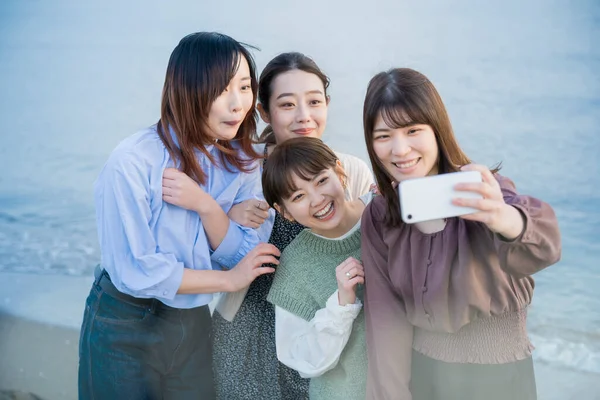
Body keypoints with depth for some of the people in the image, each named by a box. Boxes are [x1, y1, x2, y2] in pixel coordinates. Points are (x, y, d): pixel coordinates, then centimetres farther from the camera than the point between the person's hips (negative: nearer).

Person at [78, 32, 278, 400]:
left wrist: (206, 206, -26)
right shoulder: (134, 161, -23)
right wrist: (229, 280, -16)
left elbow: (244, 256, -8)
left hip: (193, 325, 5)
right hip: (125, 327, -4)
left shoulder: (243, 162, -4)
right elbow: (134, 271, -24)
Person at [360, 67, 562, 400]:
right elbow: (386, 316, -4)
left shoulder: (480, 193, -21)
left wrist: (504, 220, -64)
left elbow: (544, 245, -43)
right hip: (419, 371, 3)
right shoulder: (377, 219, -8)